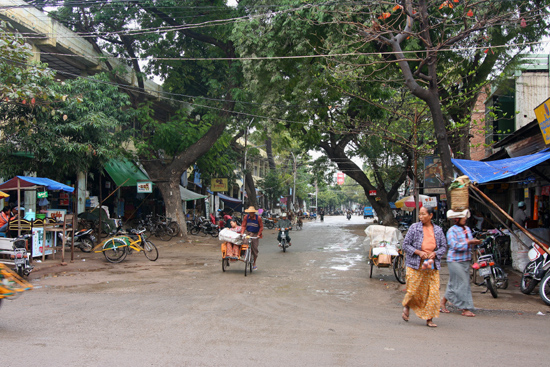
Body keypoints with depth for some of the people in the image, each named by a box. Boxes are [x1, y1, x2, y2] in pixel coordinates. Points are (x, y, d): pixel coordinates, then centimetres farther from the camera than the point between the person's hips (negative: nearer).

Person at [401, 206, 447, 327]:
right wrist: (418, 252, -14)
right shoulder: (414, 228, -1)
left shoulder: (438, 230, 7)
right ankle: (406, 306, 32)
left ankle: (429, 319, 9)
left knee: (433, 292, -2)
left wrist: (435, 253, -8)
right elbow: (405, 245, -1)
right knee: (413, 290, 0)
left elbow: (443, 246, 11)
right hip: (415, 265, -2)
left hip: (432, 266, 2)